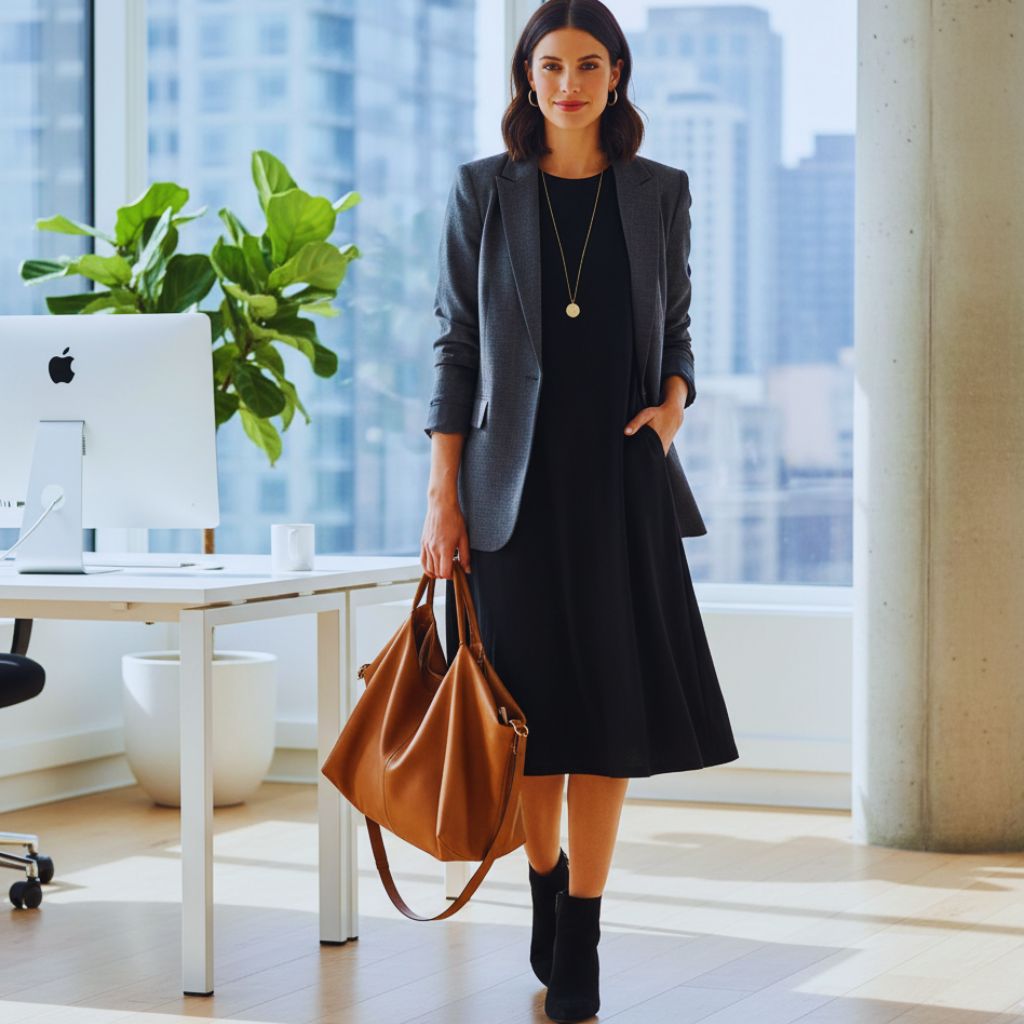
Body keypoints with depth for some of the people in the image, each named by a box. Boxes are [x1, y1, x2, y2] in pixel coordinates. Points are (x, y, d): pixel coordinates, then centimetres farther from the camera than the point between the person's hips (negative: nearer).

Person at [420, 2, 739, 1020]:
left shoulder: (660, 193, 7)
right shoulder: (481, 191, 2)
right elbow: (454, 348, 1)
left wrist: (673, 402, -7)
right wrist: (442, 497, -5)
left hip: (620, 479, 1)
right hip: (516, 479, -1)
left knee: (612, 704, -3)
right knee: (532, 701, 4)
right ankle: (545, 880, 29)